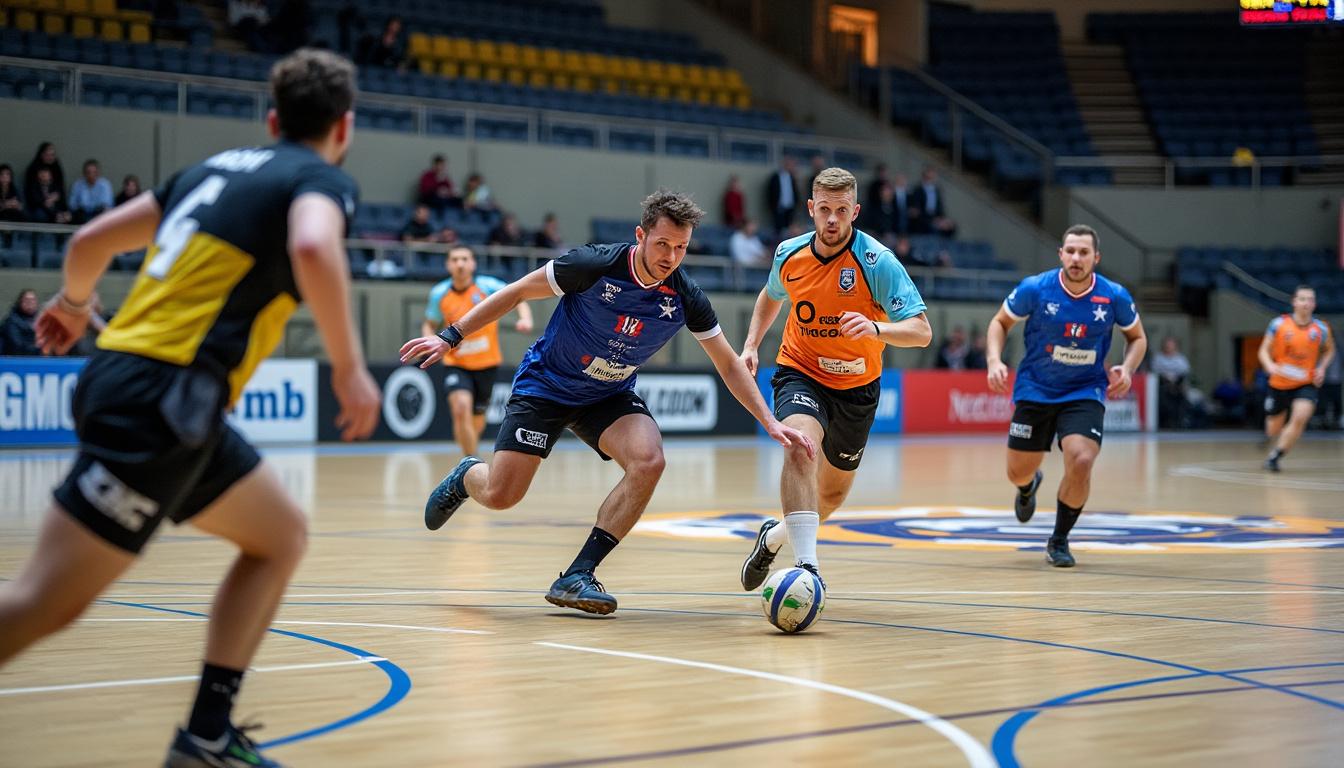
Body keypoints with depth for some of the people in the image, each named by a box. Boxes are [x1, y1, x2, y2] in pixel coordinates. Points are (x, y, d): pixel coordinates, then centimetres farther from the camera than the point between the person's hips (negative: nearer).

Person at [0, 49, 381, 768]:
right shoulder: (322, 179, 0)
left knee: (280, 537, 16)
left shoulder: (217, 167, 21)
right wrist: (350, 367, -16)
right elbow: (312, 248, -24)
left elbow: (92, 238, 24)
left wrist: (74, 303, 44)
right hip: (162, 395, -9)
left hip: (120, 373, 9)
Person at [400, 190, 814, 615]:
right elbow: (517, 292, -12)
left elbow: (729, 364, -2)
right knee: (500, 496, -12)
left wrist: (770, 423, -10)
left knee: (648, 461, -26)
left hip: (609, 397, 3)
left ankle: (577, 576, -18)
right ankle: (466, 476, 29)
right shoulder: (594, 265, -24)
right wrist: (450, 337, -13)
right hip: (545, 385, -3)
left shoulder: (686, 298, -14)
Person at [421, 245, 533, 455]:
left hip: (486, 364, 1)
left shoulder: (488, 286, -12)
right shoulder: (439, 294, -5)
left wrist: (525, 320, -32)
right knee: (461, 408, -26)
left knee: (477, 421, 13)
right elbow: (429, 325, 9)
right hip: (456, 365, -1)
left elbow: (519, 300, -10)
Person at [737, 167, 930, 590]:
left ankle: (774, 536, 46)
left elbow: (921, 331, -26)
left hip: (856, 388, 0)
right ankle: (806, 564, -39)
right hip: (800, 373, 0)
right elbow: (771, 297, 17)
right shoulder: (789, 255, -8)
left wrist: (875, 328, -44)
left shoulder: (877, 261, -20)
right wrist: (751, 344, 4)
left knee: (833, 493, 14)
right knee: (800, 447, -33)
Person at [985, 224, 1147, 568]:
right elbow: (1000, 322, 2)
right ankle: (1029, 486, 50)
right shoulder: (1035, 288, -14)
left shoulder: (1115, 297, -11)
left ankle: (1059, 541, 0)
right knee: (1018, 472, 7)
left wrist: (1127, 368, -13)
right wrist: (995, 360, -16)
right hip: (1035, 390, 1)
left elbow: (1137, 337, 7)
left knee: (1081, 462, -24)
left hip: (1085, 393, -1)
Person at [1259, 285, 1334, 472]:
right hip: (1279, 384, 0)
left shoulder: (1321, 329, -4)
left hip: (1306, 384, 0)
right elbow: (1264, 351, -3)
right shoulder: (1279, 324, -8)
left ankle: (1275, 456, -13)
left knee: (1300, 418, -27)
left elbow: (1329, 350, 15)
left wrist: (1322, 368, -2)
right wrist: (1270, 366, -24)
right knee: (1273, 431, 11)